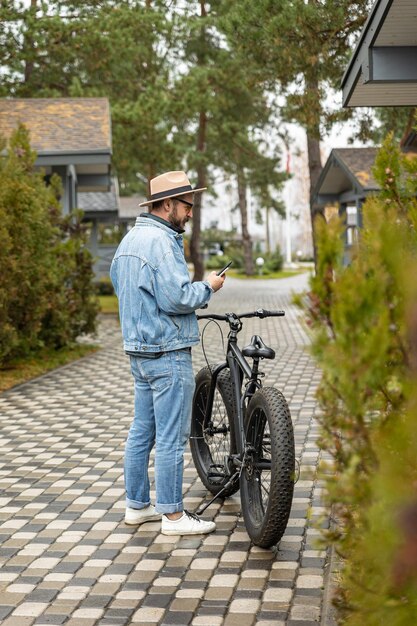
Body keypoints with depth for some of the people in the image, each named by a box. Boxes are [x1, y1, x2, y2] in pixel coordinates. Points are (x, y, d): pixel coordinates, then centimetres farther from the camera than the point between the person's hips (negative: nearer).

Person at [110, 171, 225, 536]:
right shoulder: (161, 241, -18)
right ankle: (173, 515, 4)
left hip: (137, 348, 10)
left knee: (141, 432, 15)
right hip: (168, 352, -10)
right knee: (172, 437, -3)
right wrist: (208, 287, -7)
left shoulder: (129, 238, 14)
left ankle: (137, 505, 24)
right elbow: (177, 298, -24)